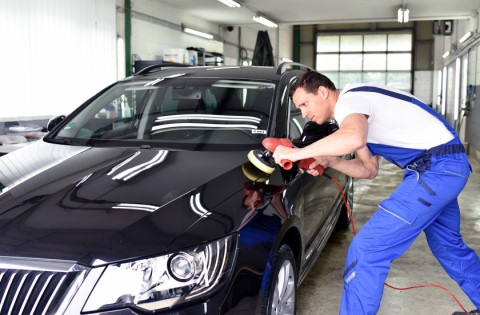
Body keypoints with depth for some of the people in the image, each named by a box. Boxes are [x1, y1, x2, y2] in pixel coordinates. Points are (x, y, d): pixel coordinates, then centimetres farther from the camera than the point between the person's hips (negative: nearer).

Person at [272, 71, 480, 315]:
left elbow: (353, 138, -38)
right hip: (447, 166, 11)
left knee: (367, 249, -12)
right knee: (447, 244, 29)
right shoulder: (356, 104, 17)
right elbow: (369, 169, 16)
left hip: (437, 168, -11)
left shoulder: (348, 100, -12)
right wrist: (330, 162, 1)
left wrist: (296, 153, -29)